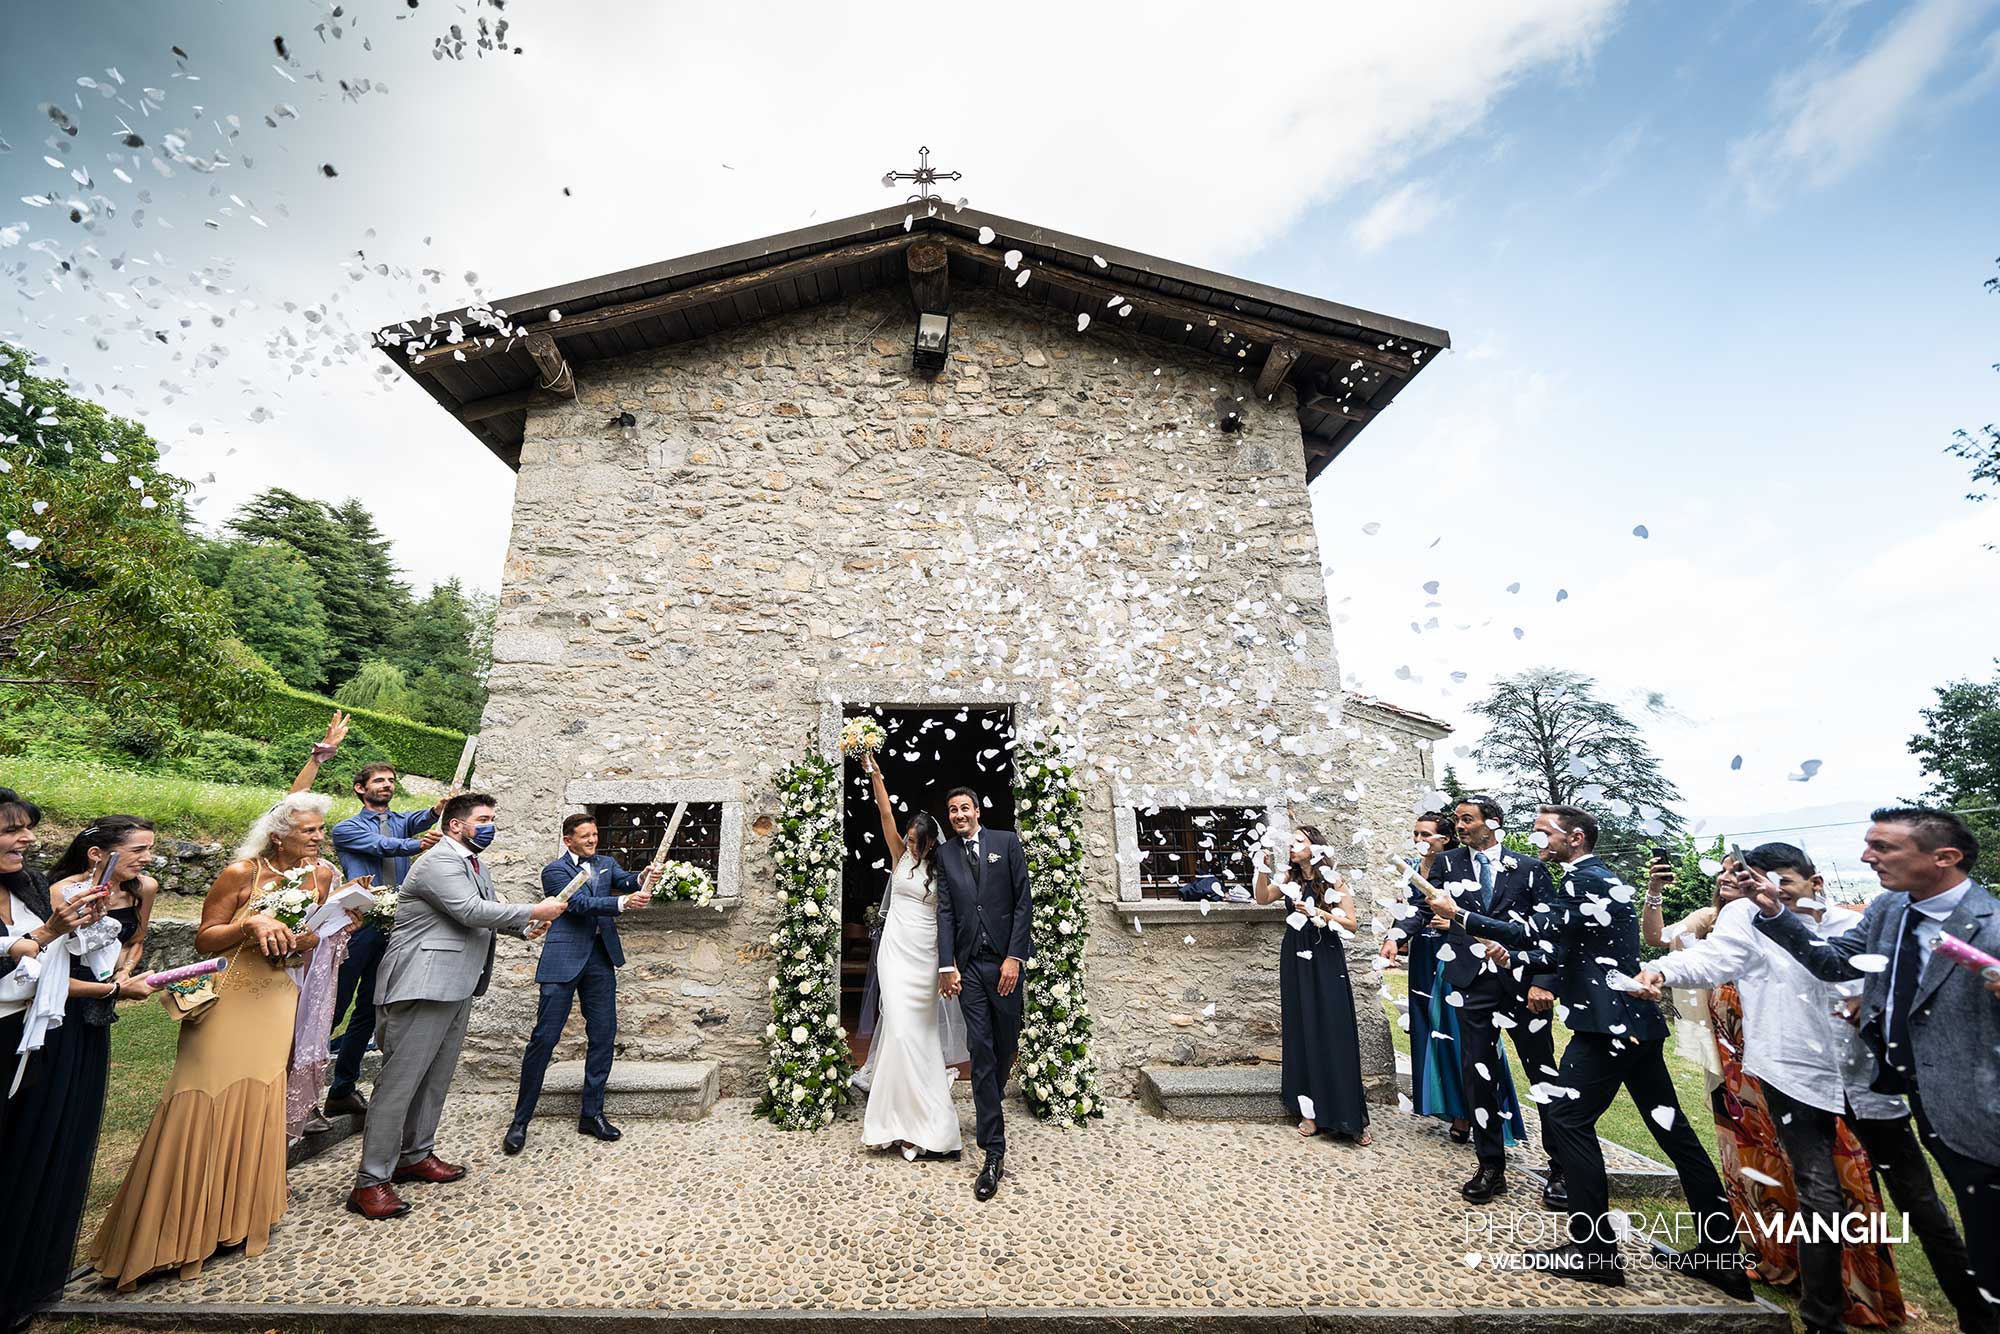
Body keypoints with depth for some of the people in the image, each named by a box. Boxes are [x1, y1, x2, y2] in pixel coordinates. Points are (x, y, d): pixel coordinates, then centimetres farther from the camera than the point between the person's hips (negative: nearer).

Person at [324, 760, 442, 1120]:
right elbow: (382, 845, -16)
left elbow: (419, 821, -10)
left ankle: (343, 1090, 24)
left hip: (392, 928, 4)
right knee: (334, 1008, -2)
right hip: (358, 925, -4)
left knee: (368, 1013, 12)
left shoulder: (401, 821, 14)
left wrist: (437, 811, -35)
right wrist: (419, 843, -36)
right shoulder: (347, 828, 4)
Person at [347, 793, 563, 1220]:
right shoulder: (439, 861, -15)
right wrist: (534, 911, -19)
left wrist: (525, 926, 2)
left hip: (457, 987, 10)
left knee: (436, 1076, 17)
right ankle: (370, 1182, 4)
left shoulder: (476, 866, 16)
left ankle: (415, 1155, 29)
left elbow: (488, 913, 20)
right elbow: (472, 912, -25)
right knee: (400, 1080, -4)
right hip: (425, 985, -10)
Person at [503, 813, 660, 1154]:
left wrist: (643, 879, -29)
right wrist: (623, 903, -31)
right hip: (564, 959, -5)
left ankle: (591, 1113, 18)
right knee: (545, 1037, -2)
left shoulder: (606, 864, 13)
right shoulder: (555, 871, -2)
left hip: (601, 958, 5)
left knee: (603, 1035, 6)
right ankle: (520, 1121, 13)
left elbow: (626, 880, -5)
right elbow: (580, 903, -16)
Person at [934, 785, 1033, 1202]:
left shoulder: (1006, 842, 1)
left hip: (1006, 960, -1)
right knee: (981, 1050, -2)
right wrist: (947, 965, -6)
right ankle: (994, 1152, 4)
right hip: (969, 964, 1)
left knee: (1006, 1046, 11)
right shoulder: (945, 855, 7)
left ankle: (990, 1109, 41)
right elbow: (945, 911, 3)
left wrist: (1015, 956, -10)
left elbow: (1024, 900, -3)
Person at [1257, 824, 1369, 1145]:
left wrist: (1318, 912, -16)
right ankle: (1311, 1111, 12)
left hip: (1326, 962, -4)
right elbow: (1262, 898, 3)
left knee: (1333, 1034, -4)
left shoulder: (1333, 881, -4)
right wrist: (1264, 867, -7)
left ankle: (1348, 1117, 6)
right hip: (1296, 962, 4)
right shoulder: (1289, 878, 8)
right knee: (1302, 1033, 5)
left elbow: (1350, 924, -5)